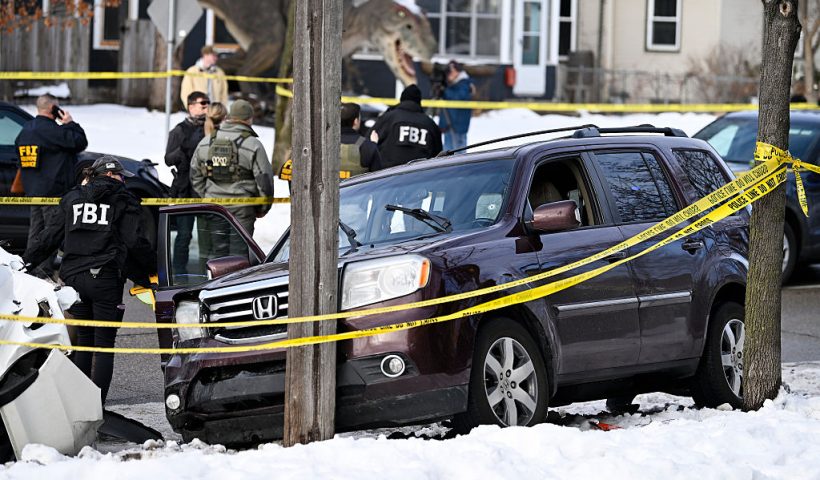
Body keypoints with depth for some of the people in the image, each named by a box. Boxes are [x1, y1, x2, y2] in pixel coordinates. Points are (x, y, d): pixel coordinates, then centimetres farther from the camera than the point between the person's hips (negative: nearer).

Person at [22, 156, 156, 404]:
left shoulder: (71, 198, 15)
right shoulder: (124, 200, 4)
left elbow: (49, 237, 12)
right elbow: (135, 241, -4)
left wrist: (23, 262, 19)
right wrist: (155, 266, 8)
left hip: (74, 278, 4)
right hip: (106, 277, -4)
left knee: (84, 339, 17)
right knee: (104, 343, -1)